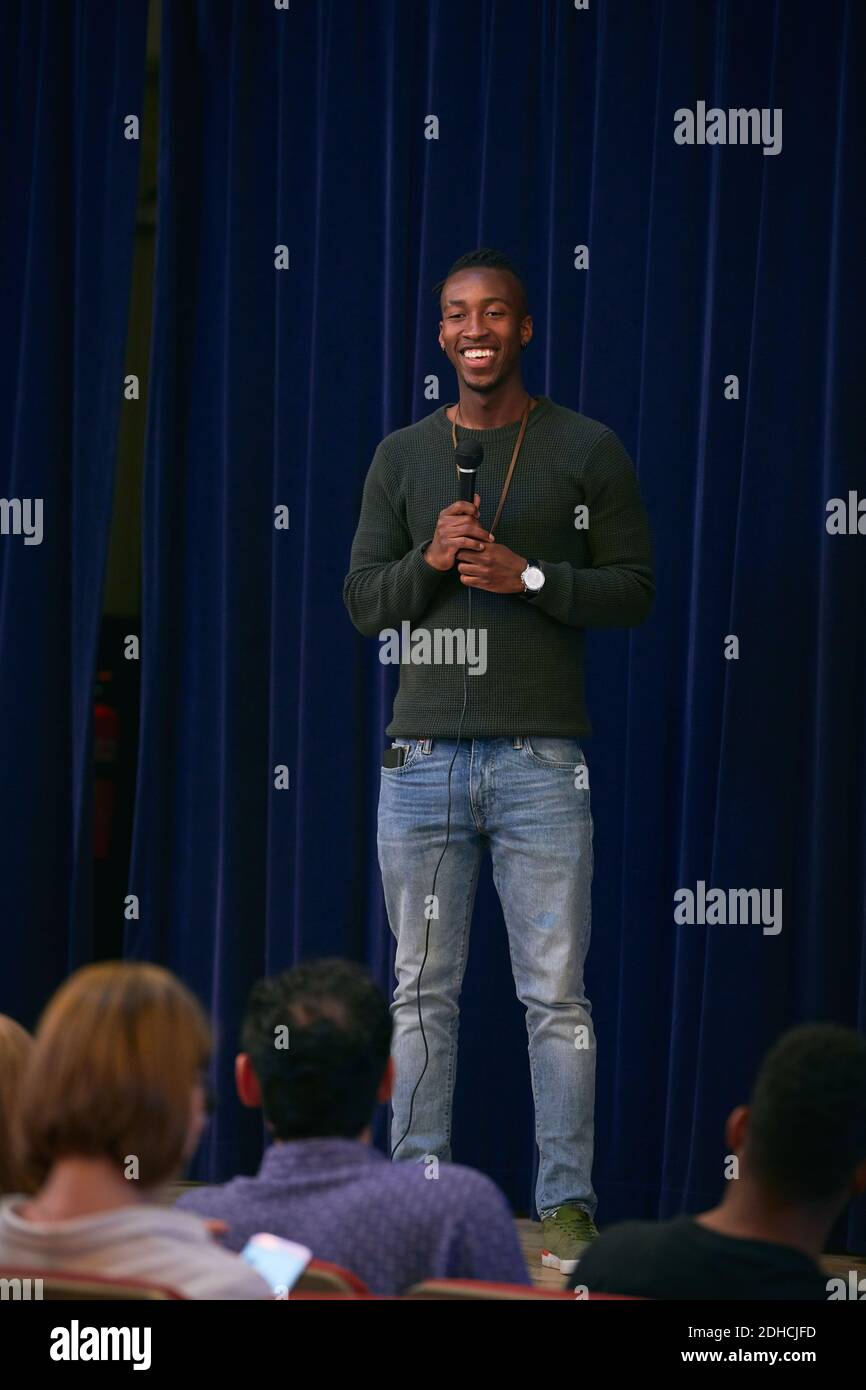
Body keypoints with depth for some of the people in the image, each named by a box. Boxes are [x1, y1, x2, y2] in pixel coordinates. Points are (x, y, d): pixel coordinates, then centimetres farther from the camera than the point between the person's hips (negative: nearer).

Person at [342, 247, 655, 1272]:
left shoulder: (588, 451, 6)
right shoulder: (400, 458, 13)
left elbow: (635, 590, 3)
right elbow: (362, 604, 12)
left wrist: (529, 576, -11)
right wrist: (430, 559, -7)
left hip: (541, 759, -2)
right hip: (423, 755, 2)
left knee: (555, 993, -4)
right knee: (422, 994, 3)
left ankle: (568, 1205, 1)